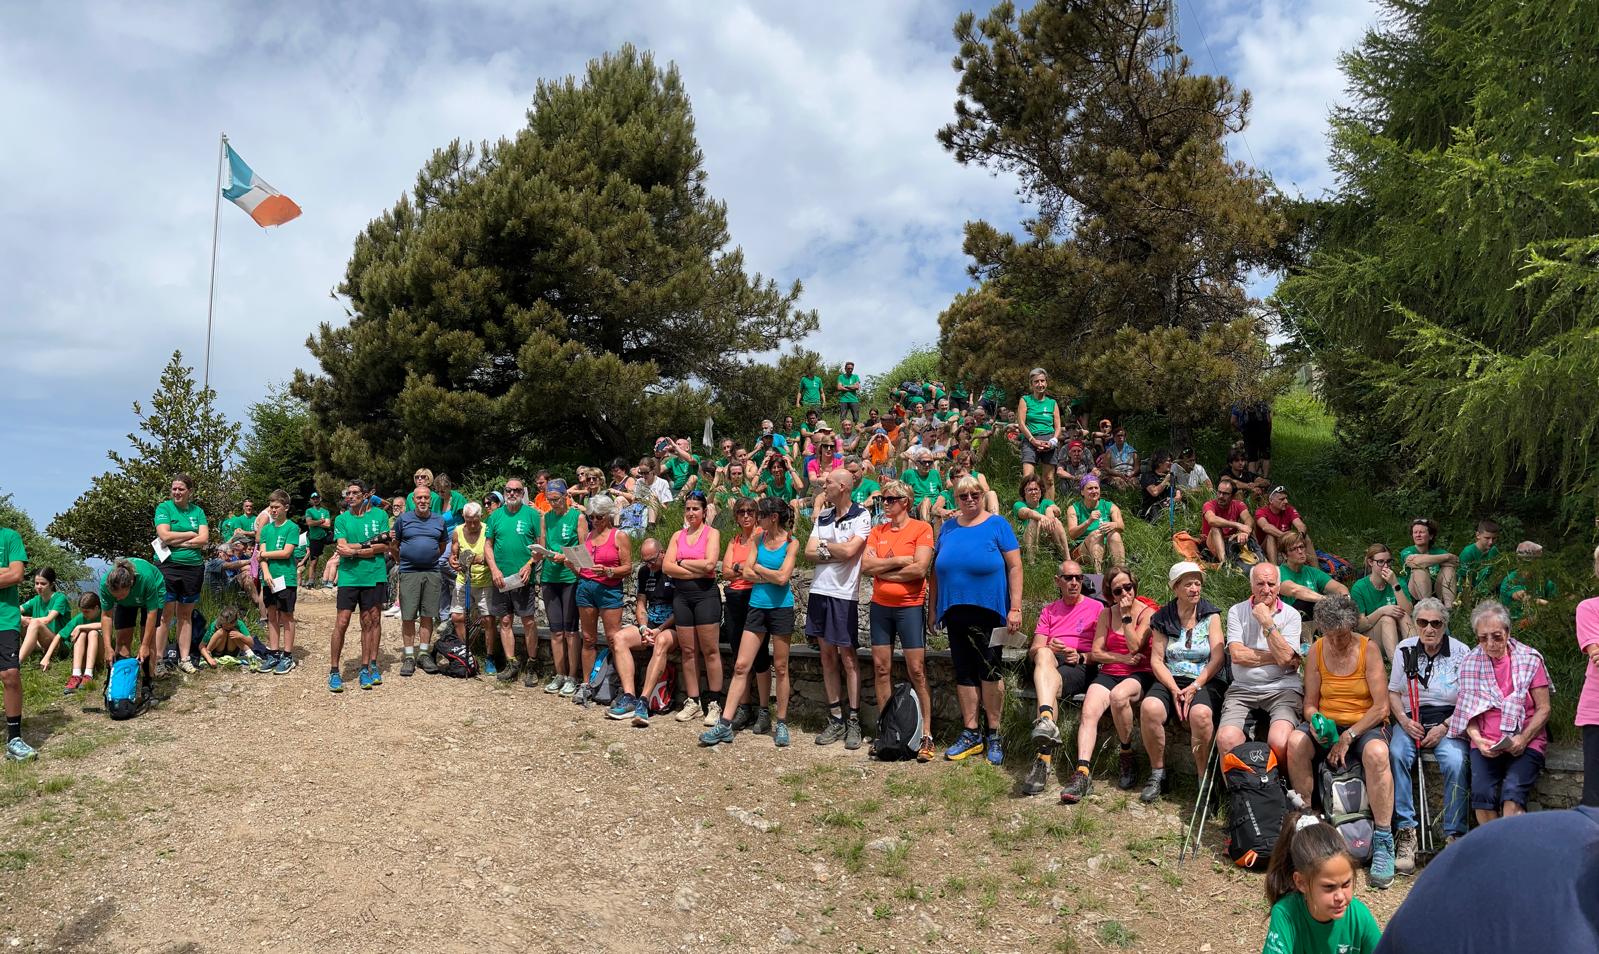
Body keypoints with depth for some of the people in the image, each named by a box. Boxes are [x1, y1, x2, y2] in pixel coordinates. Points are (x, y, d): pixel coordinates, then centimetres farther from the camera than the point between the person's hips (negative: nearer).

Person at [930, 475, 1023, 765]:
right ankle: (971, 734, 18)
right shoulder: (948, 528, 11)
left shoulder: (997, 524, -2)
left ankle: (993, 734, 10)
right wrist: (933, 608, 10)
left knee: (989, 670, -1)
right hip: (955, 611, 5)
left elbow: (1015, 567, -5)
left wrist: (1015, 608, -12)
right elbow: (937, 570, 14)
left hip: (988, 610, -4)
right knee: (963, 672, 9)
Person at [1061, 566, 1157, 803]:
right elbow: (1096, 652, 6)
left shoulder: (1147, 612, 2)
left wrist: (1126, 616, -11)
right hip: (1109, 674, 3)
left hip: (1139, 675, -3)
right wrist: (1124, 658, -7)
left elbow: (1135, 647, -11)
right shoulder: (1106, 614, 14)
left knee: (1119, 696, -38)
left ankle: (1126, 755, -14)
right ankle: (1082, 773, -37)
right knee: (1089, 710, -27)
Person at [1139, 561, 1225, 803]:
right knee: (1149, 708, -31)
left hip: (1205, 681, -2)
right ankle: (1157, 774, -14)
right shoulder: (1162, 618, 9)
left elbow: (1218, 658, -2)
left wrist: (1194, 687, -15)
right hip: (1170, 680, 2)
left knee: (1201, 714, -36)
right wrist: (1174, 689, -12)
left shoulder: (1211, 615, 6)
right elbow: (1156, 660, 4)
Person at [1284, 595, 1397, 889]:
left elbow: (1381, 707, -11)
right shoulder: (1316, 651, 2)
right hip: (1327, 724, 3)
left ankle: (1383, 842, -30)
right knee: (1296, 741, -29)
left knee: (1376, 753, -37)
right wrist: (1314, 721, -18)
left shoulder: (1368, 650, -7)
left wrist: (1348, 737, -18)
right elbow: (1310, 703, 6)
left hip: (1365, 725, -3)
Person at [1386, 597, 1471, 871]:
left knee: (1455, 762, -33)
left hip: (1448, 721, -1)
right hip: (1411, 720, 2)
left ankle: (1454, 835, -23)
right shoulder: (1405, 649, 11)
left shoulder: (1461, 652, 4)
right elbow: (1393, 693, 14)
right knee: (1396, 754, -30)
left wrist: (1444, 728, -12)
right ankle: (1405, 832, -28)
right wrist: (1404, 721, -5)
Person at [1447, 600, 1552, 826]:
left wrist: (1523, 739, -12)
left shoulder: (1530, 659, 3)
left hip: (1526, 742, -1)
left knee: (1512, 792, -27)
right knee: (1482, 792, -24)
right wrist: (1477, 739, -8)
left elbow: (1543, 709, 3)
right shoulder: (1470, 662, 8)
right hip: (1486, 744, 1)